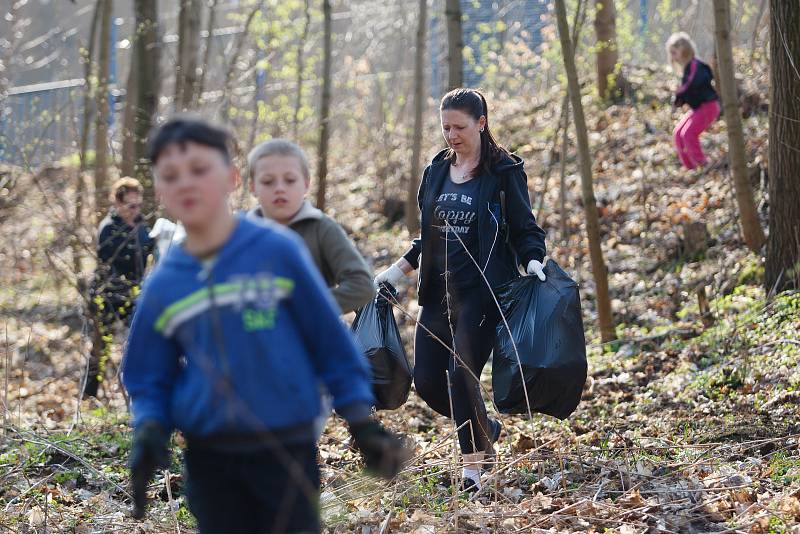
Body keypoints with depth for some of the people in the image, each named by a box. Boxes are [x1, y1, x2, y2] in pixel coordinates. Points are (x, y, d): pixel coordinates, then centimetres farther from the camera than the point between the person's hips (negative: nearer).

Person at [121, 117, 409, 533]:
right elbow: (148, 381, 10)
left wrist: (361, 423, -1)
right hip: (209, 458, 3)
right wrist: (149, 430, -10)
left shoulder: (278, 250, -7)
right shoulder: (161, 286, 1)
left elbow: (331, 340, -1)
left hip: (287, 449, -3)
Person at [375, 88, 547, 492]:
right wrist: (398, 269, 13)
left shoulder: (504, 171, -4)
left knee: (463, 373, -13)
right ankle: (485, 429, 30)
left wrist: (532, 261, -21)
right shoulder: (436, 172, 13)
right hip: (438, 292, 6)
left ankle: (473, 464, 2)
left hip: (482, 292, -6)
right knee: (427, 382, 4)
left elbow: (525, 229, -2)